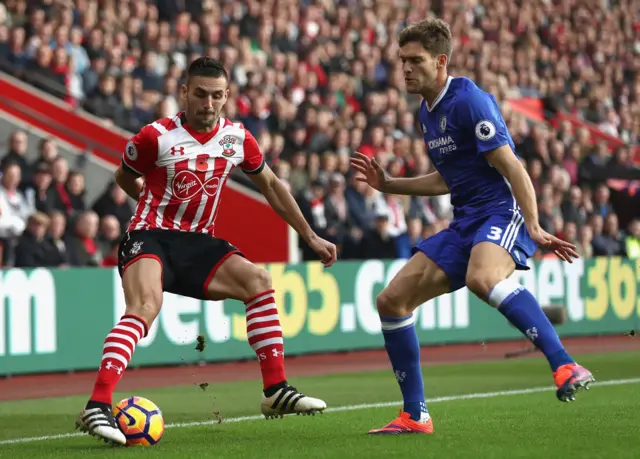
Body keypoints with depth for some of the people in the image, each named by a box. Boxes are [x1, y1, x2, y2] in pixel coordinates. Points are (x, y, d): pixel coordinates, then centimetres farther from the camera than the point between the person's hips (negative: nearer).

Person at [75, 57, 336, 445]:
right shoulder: (157, 136, -10)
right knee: (146, 305, -31)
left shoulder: (237, 137, 3)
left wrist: (310, 236, 19)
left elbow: (270, 184, 20)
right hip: (150, 238, -6)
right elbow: (124, 177, 9)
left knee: (258, 280, -9)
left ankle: (276, 391, -2)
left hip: (198, 244, 6)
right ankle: (97, 407, -40)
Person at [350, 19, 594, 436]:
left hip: (503, 211, -9)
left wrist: (534, 227, -24)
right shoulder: (427, 113, 15)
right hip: (465, 222, 9)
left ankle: (565, 366, -43)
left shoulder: (468, 101, -12)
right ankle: (415, 417, 9)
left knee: (482, 278, -41)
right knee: (392, 301, 1)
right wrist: (387, 184, 23)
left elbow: (511, 167, -17)